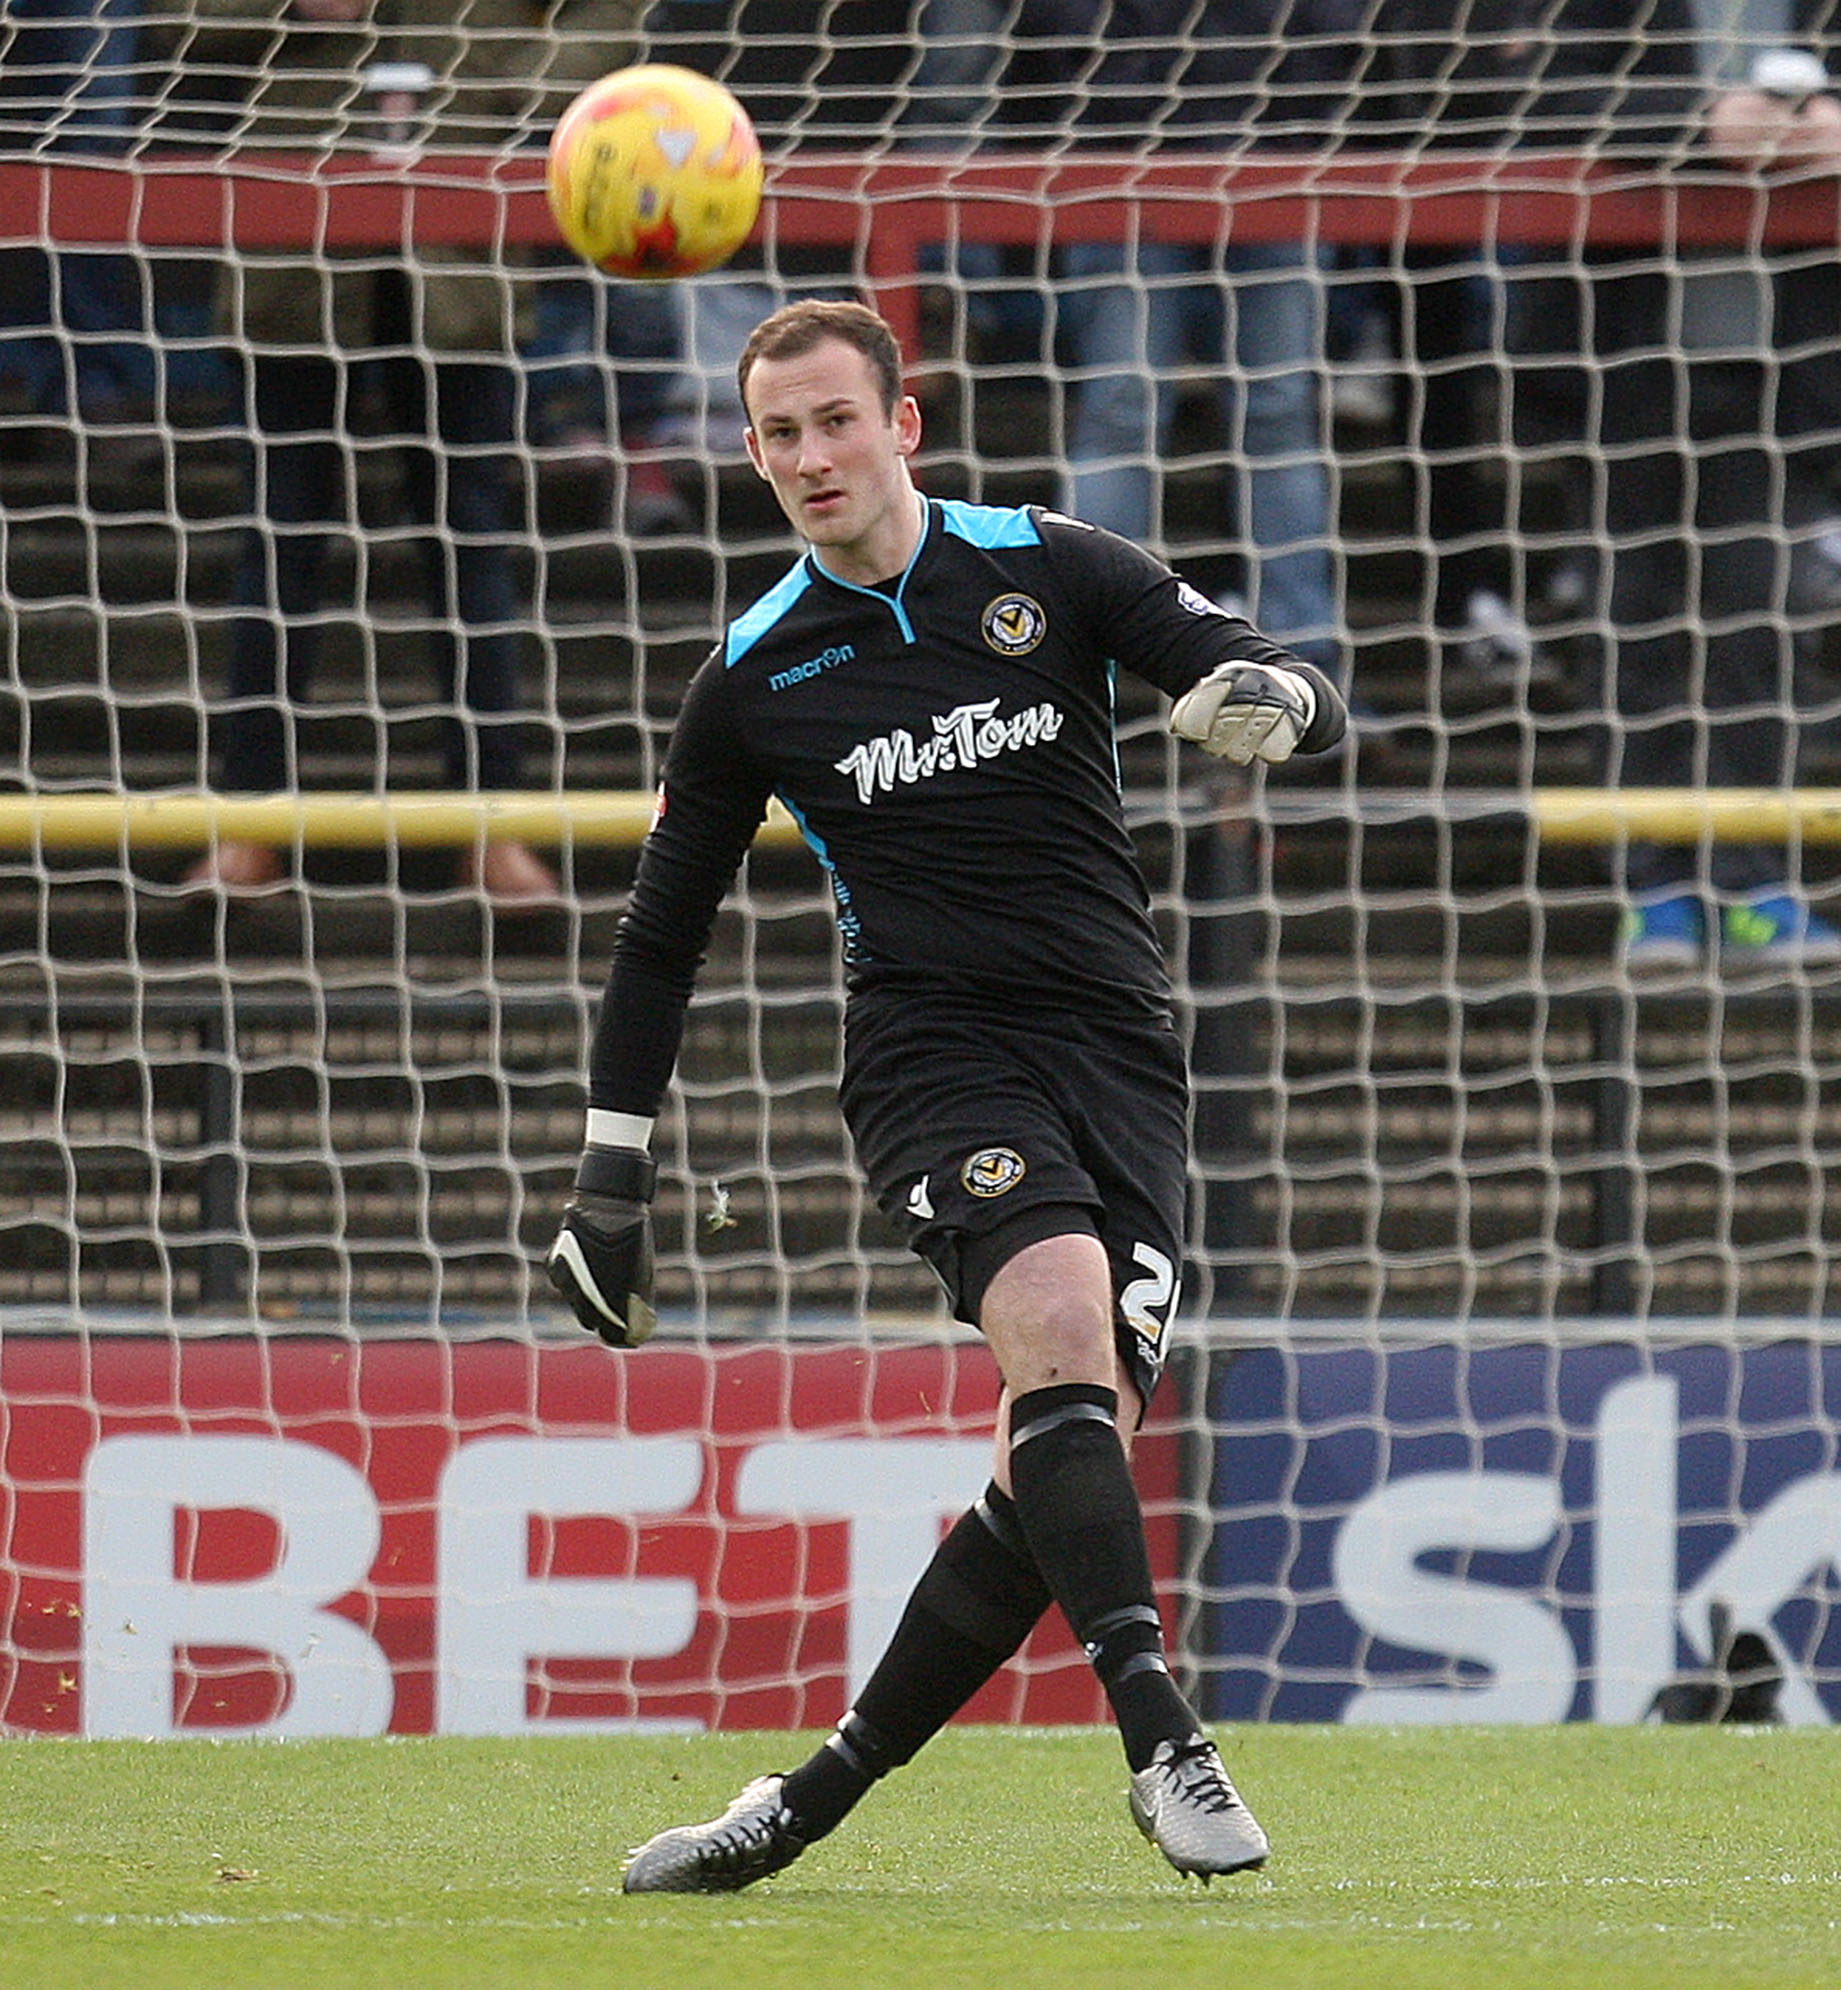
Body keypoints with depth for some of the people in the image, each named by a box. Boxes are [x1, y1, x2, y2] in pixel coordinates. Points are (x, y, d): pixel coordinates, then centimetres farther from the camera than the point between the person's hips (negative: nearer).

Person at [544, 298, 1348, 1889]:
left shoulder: (1053, 569, 3)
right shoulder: (756, 678, 5)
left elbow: (1312, 706, 1)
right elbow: (663, 934, 15)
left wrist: (1270, 701, -24)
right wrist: (612, 1181, 14)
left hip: (1119, 1046, 2)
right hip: (936, 1044, -2)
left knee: (1076, 1447, -9)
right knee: (1062, 1325, -29)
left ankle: (816, 1797, 1)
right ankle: (1162, 1744, -32)